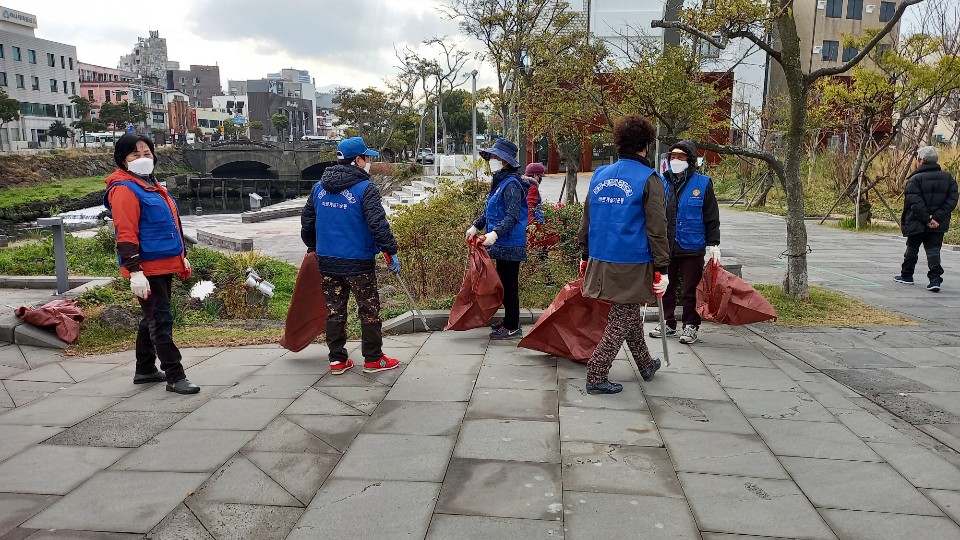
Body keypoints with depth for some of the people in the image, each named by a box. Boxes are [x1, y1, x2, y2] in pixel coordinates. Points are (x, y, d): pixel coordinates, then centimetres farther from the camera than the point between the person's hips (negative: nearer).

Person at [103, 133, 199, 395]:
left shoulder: (153, 186, 18)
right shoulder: (124, 189, -11)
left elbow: (170, 224, 24)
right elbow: (126, 234, -18)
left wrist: (182, 256, 24)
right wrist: (134, 271, -24)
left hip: (165, 265, 10)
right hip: (147, 269, -10)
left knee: (152, 318, 17)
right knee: (161, 320, -7)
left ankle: (145, 370, 29)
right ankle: (175, 376, -2)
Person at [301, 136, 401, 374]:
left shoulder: (319, 187, 9)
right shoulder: (365, 188, -12)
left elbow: (307, 220, 16)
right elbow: (378, 223, -19)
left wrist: (312, 247, 29)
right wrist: (391, 251, -12)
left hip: (327, 261, 6)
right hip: (359, 261, -6)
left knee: (334, 310, 13)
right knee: (369, 310, 6)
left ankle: (337, 360, 18)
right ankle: (373, 359, 14)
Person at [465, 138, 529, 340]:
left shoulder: (511, 184, -17)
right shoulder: (498, 182, 14)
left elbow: (512, 216, -26)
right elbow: (489, 210, 24)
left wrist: (495, 233, -36)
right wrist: (476, 226, 17)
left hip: (510, 245, -10)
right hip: (502, 244, 10)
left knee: (509, 284, -2)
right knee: (504, 283, 17)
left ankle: (512, 327, 8)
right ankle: (509, 320, 30)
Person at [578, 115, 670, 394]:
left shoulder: (599, 175, 7)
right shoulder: (649, 179, -10)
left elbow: (586, 220, 12)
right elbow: (656, 229, -13)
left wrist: (586, 256, 20)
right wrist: (662, 269, -9)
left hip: (601, 261, 6)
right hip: (633, 265, -6)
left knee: (631, 312, 22)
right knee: (623, 319, 6)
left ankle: (645, 364, 39)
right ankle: (596, 376, 8)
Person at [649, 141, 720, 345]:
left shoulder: (702, 184, -2)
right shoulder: (661, 182, 5)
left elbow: (712, 219, 1)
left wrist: (713, 244, -3)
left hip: (692, 247, -3)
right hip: (665, 247, 3)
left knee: (691, 289, 5)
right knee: (666, 287, 13)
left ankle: (691, 326, 18)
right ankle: (668, 323, 27)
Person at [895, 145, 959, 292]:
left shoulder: (915, 179, -12)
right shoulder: (948, 178, 4)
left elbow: (915, 203, -20)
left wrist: (927, 219, -15)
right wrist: (936, 218, -9)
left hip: (917, 223, -3)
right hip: (939, 224, 3)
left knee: (912, 249, 13)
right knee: (933, 250, 5)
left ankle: (906, 275, 27)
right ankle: (935, 279, -9)